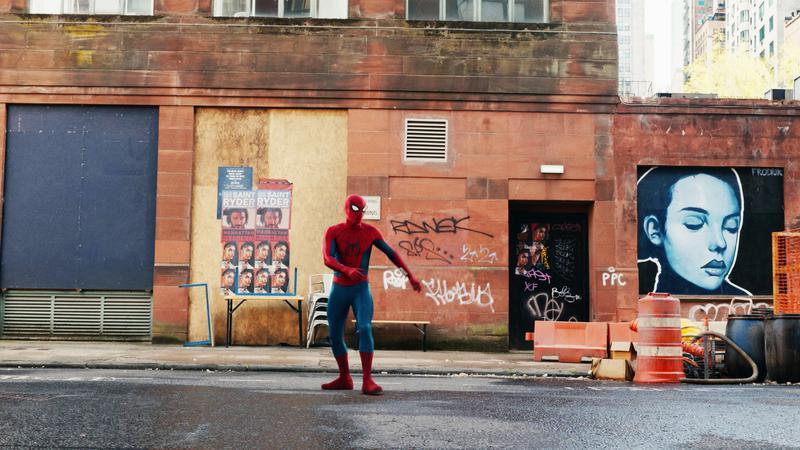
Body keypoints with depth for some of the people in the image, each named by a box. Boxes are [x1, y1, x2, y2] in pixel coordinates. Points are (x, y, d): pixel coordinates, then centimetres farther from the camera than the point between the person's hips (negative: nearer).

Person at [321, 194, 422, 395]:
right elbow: (328, 259, -22)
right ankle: (344, 378, 24)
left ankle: (367, 381, -22)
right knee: (334, 335, 6)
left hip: (361, 290, -1)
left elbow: (391, 253, 5)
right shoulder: (333, 232, -7)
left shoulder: (370, 232, -4)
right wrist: (347, 270, -41)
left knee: (365, 329, -21)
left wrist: (410, 275, 3)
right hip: (338, 290, 2)